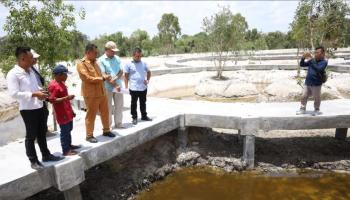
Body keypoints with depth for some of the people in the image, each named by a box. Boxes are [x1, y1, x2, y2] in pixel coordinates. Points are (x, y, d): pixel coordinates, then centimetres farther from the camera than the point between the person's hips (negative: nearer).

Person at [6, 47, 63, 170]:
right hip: (28, 109, -8)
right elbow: (14, 94, -20)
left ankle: (46, 155, 33)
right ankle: (33, 161, 19)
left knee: (42, 133, 18)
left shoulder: (30, 70, 11)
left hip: (39, 107, 8)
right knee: (31, 136, 5)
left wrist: (40, 90, 3)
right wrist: (34, 94, -22)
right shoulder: (13, 74, -13)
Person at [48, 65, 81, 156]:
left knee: (69, 129, 20)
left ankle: (69, 145, 35)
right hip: (62, 114, -9)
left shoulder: (61, 83, 11)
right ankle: (65, 150, 9)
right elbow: (52, 100, -24)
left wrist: (71, 110, 21)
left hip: (68, 112, 9)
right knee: (64, 131, -1)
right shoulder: (53, 86, -18)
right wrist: (67, 97, -28)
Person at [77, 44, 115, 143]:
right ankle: (89, 135, 14)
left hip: (102, 92, 8)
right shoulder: (81, 64, -11)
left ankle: (106, 130, 30)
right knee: (91, 115, 1)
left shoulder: (94, 62, 15)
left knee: (105, 113, 14)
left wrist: (105, 76, 3)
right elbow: (87, 78, -19)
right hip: (91, 94, -8)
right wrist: (102, 78, -16)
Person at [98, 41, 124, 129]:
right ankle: (108, 125, 16)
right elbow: (103, 75, -12)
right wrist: (115, 85, -17)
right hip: (107, 88, -5)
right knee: (108, 107, 4)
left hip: (118, 86, 5)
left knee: (119, 106, 10)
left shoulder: (117, 58, 10)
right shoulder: (101, 60, -6)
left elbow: (121, 71, 6)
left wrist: (115, 78, -16)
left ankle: (118, 123, 23)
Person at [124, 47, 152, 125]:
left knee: (143, 103, 16)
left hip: (143, 88, 4)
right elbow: (126, 76, -3)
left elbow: (148, 72, 19)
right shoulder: (128, 64, -5)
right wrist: (126, 87, -8)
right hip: (133, 88, -4)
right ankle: (134, 118, 17)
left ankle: (144, 116, 29)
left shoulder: (144, 63, 6)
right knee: (134, 103, 6)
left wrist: (148, 80, 4)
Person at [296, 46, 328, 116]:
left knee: (317, 98, 8)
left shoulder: (324, 62, -9)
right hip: (307, 83, 5)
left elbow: (318, 69, -26)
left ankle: (317, 110, 25)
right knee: (304, 96, 10)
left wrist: (311, 61, -30)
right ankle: (302, 109, 21)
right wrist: (303, 58, -11)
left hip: (316, 84, -5)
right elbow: (302, 65, 9)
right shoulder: (312, 60, 7)